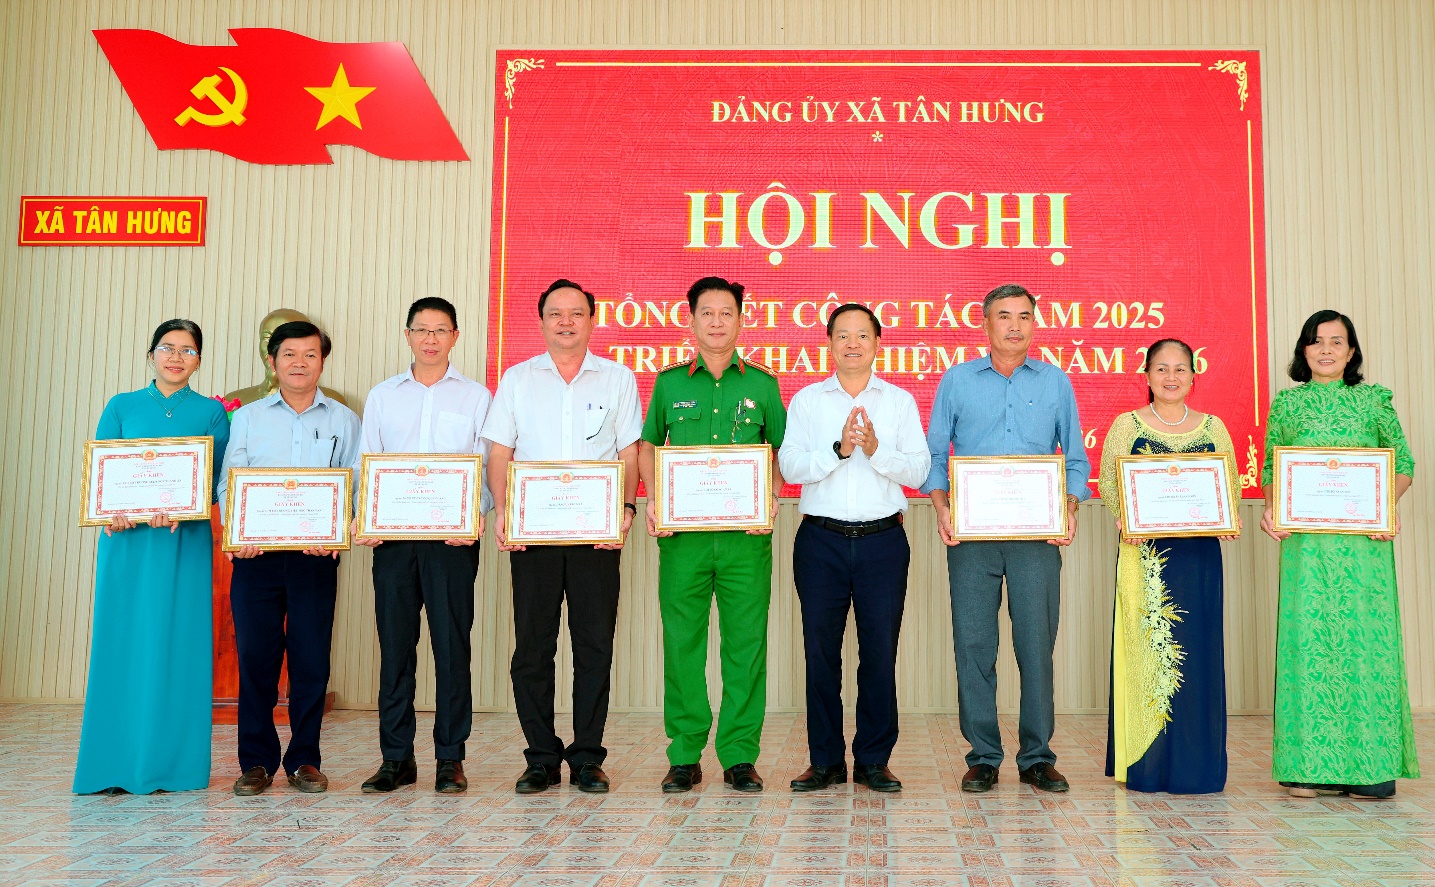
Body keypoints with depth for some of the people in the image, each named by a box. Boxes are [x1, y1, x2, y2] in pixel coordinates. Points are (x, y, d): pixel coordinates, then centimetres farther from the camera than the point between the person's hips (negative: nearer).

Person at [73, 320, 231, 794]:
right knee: (121, 643, 0)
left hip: (185, 542, -1)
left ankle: (169, 763, 6)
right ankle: (116, 764, 7)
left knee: (177, 645, 0)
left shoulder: (211, 412, 9)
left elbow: (217, 477, 1)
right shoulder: (122, 407, 12)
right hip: (126, 541, 1)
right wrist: (112, 510, -14)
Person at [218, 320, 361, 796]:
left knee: (312, 658, 1)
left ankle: (305, 759, 12)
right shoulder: (247, 417, 12)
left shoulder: (343, 420, 10)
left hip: (315, 554, 0)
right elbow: (229, 483, 6)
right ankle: (257, 761, 12)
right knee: (255, 655, 1)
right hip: (256, 551, 1)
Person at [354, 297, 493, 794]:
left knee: (452, 645, -1)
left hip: (453, 536, -2)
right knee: (395, 645, 4)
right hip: (392, 535, 2)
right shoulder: (382, 396, 15)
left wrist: (476, 513, -14)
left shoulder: (475, 397, 9)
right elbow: (365, 465, 12)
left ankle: (450, 758, 8)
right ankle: (396, 758, 13)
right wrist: (361, 516, -5)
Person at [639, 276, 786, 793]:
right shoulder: (670, 382, 10)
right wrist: (653, 498, 1)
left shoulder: (762, 383, 10)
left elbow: (782, 449, 13)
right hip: (682, 531, 0)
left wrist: (771, 496, -4)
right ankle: (684, 756, 13)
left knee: (746, 643, 1)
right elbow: (647, 443, 16)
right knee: (682, 642, 3)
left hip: (746, 533, 0)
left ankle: (740, 757, 11)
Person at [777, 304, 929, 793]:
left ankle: (873, 761, 14)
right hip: (821, 538, 0)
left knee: (880, 650, 2)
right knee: (820, 648, 3)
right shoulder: (806, 400, 9)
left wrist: (877, 450, -15)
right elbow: (790, 465, -4)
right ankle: (825, 761, 15)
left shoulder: (900, 401, 10)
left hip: (883, 538, 0)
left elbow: (919, 471, 0)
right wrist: (839, 449, -16)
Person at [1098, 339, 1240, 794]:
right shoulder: (1127, 425, 6)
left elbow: (1232, 487, 11)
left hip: (1199, 554, 2)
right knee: (1146, 645, -3)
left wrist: (1229, 520, -9)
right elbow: (1108, 483, 2)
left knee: (1196, 650, 3)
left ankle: (1195, 764, 12)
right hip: (1145, 552, -2)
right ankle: (1146, 764, 6)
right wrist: (1127, 517, -16)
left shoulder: (1213, 428, 11)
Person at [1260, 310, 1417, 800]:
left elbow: (1404, 463, 11)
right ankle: (1310, 765, 6)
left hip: (1364, 539, 0)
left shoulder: (1373, 400, 10)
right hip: (1306, 540, 0)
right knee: (1307, 639, -1)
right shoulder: (1286, 403, 11)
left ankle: (1372, 765, 7)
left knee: (1366, 638, -2)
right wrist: (1270, 510, -5)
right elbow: (1270, 469, 13)